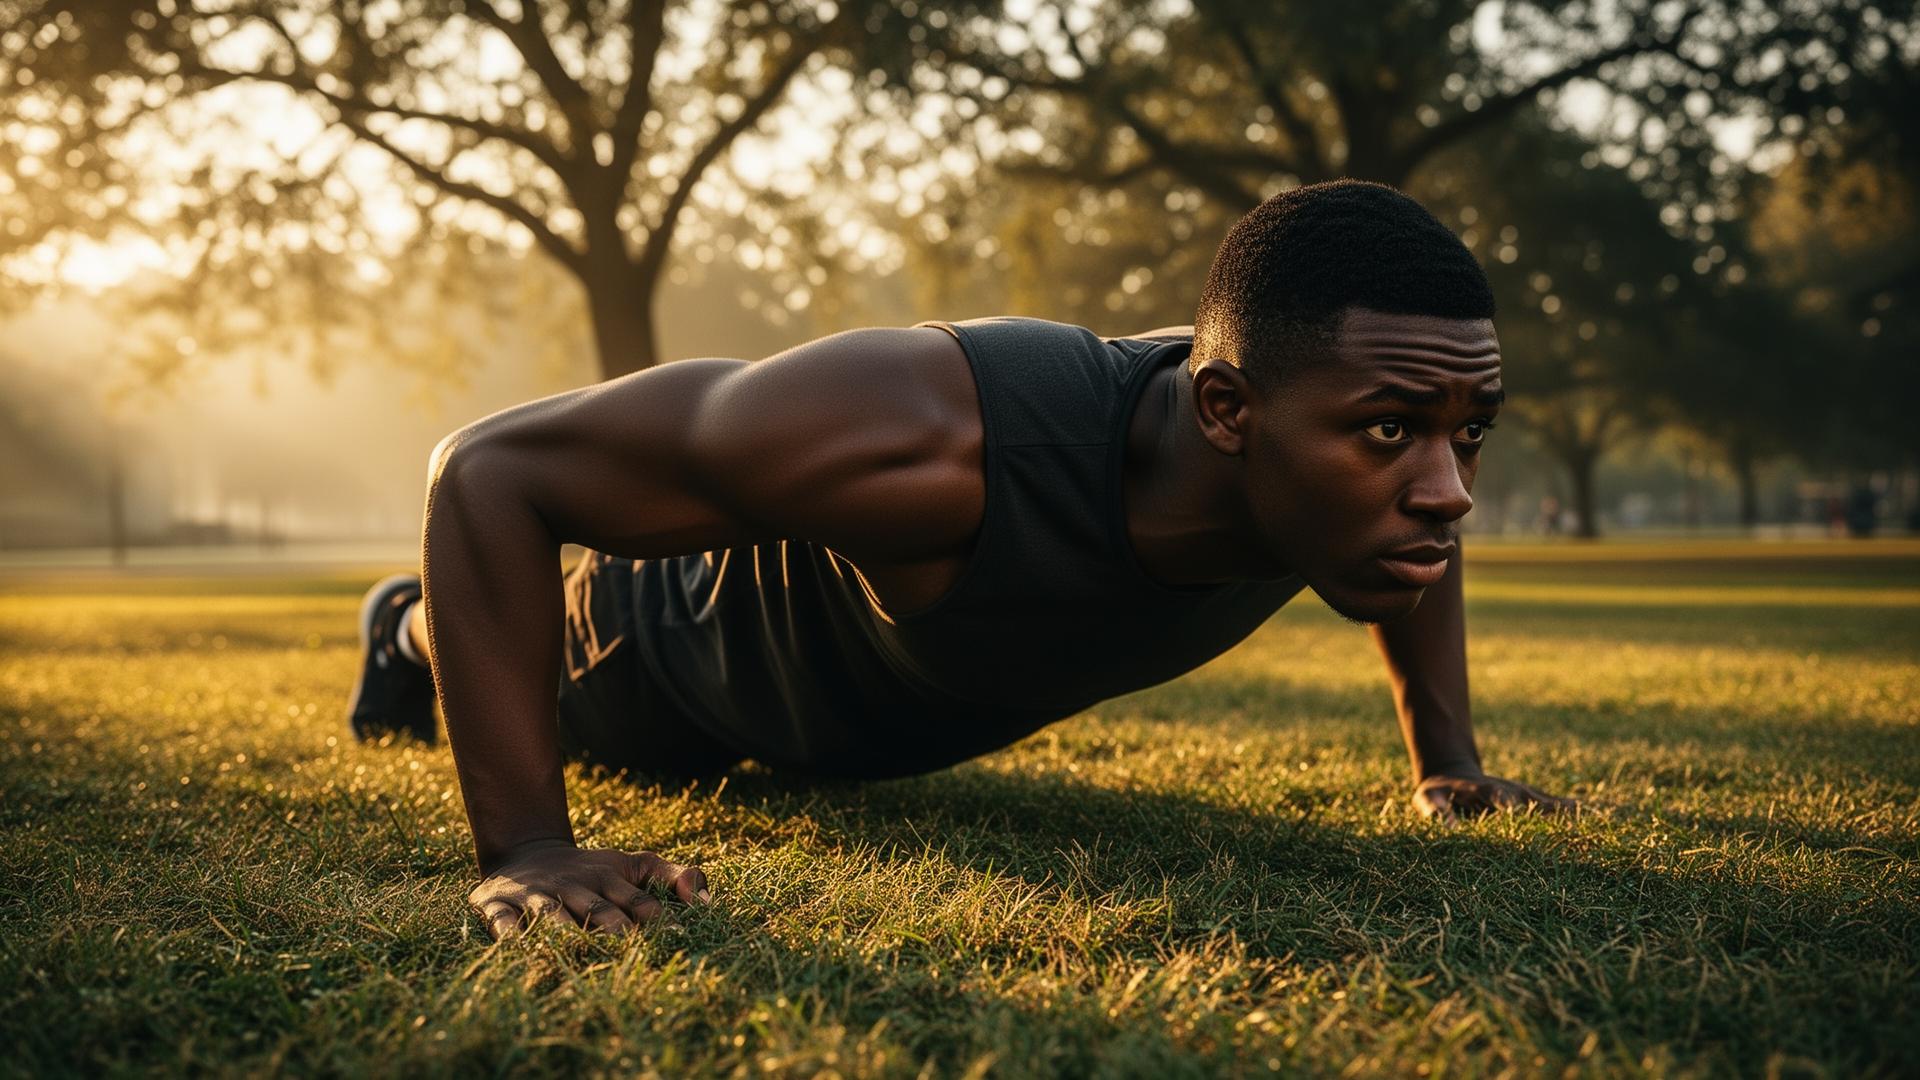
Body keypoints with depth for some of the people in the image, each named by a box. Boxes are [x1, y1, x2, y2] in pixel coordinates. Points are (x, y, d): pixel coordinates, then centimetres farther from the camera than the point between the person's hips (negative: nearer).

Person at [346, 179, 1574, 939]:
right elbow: (492, 464, -44)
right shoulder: (927, 437, -54)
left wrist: (1449, 761, -9)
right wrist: (526, 851, -48)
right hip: (708, 624, -5)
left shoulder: (1347, 446, -34)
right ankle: (414, 631, 65)